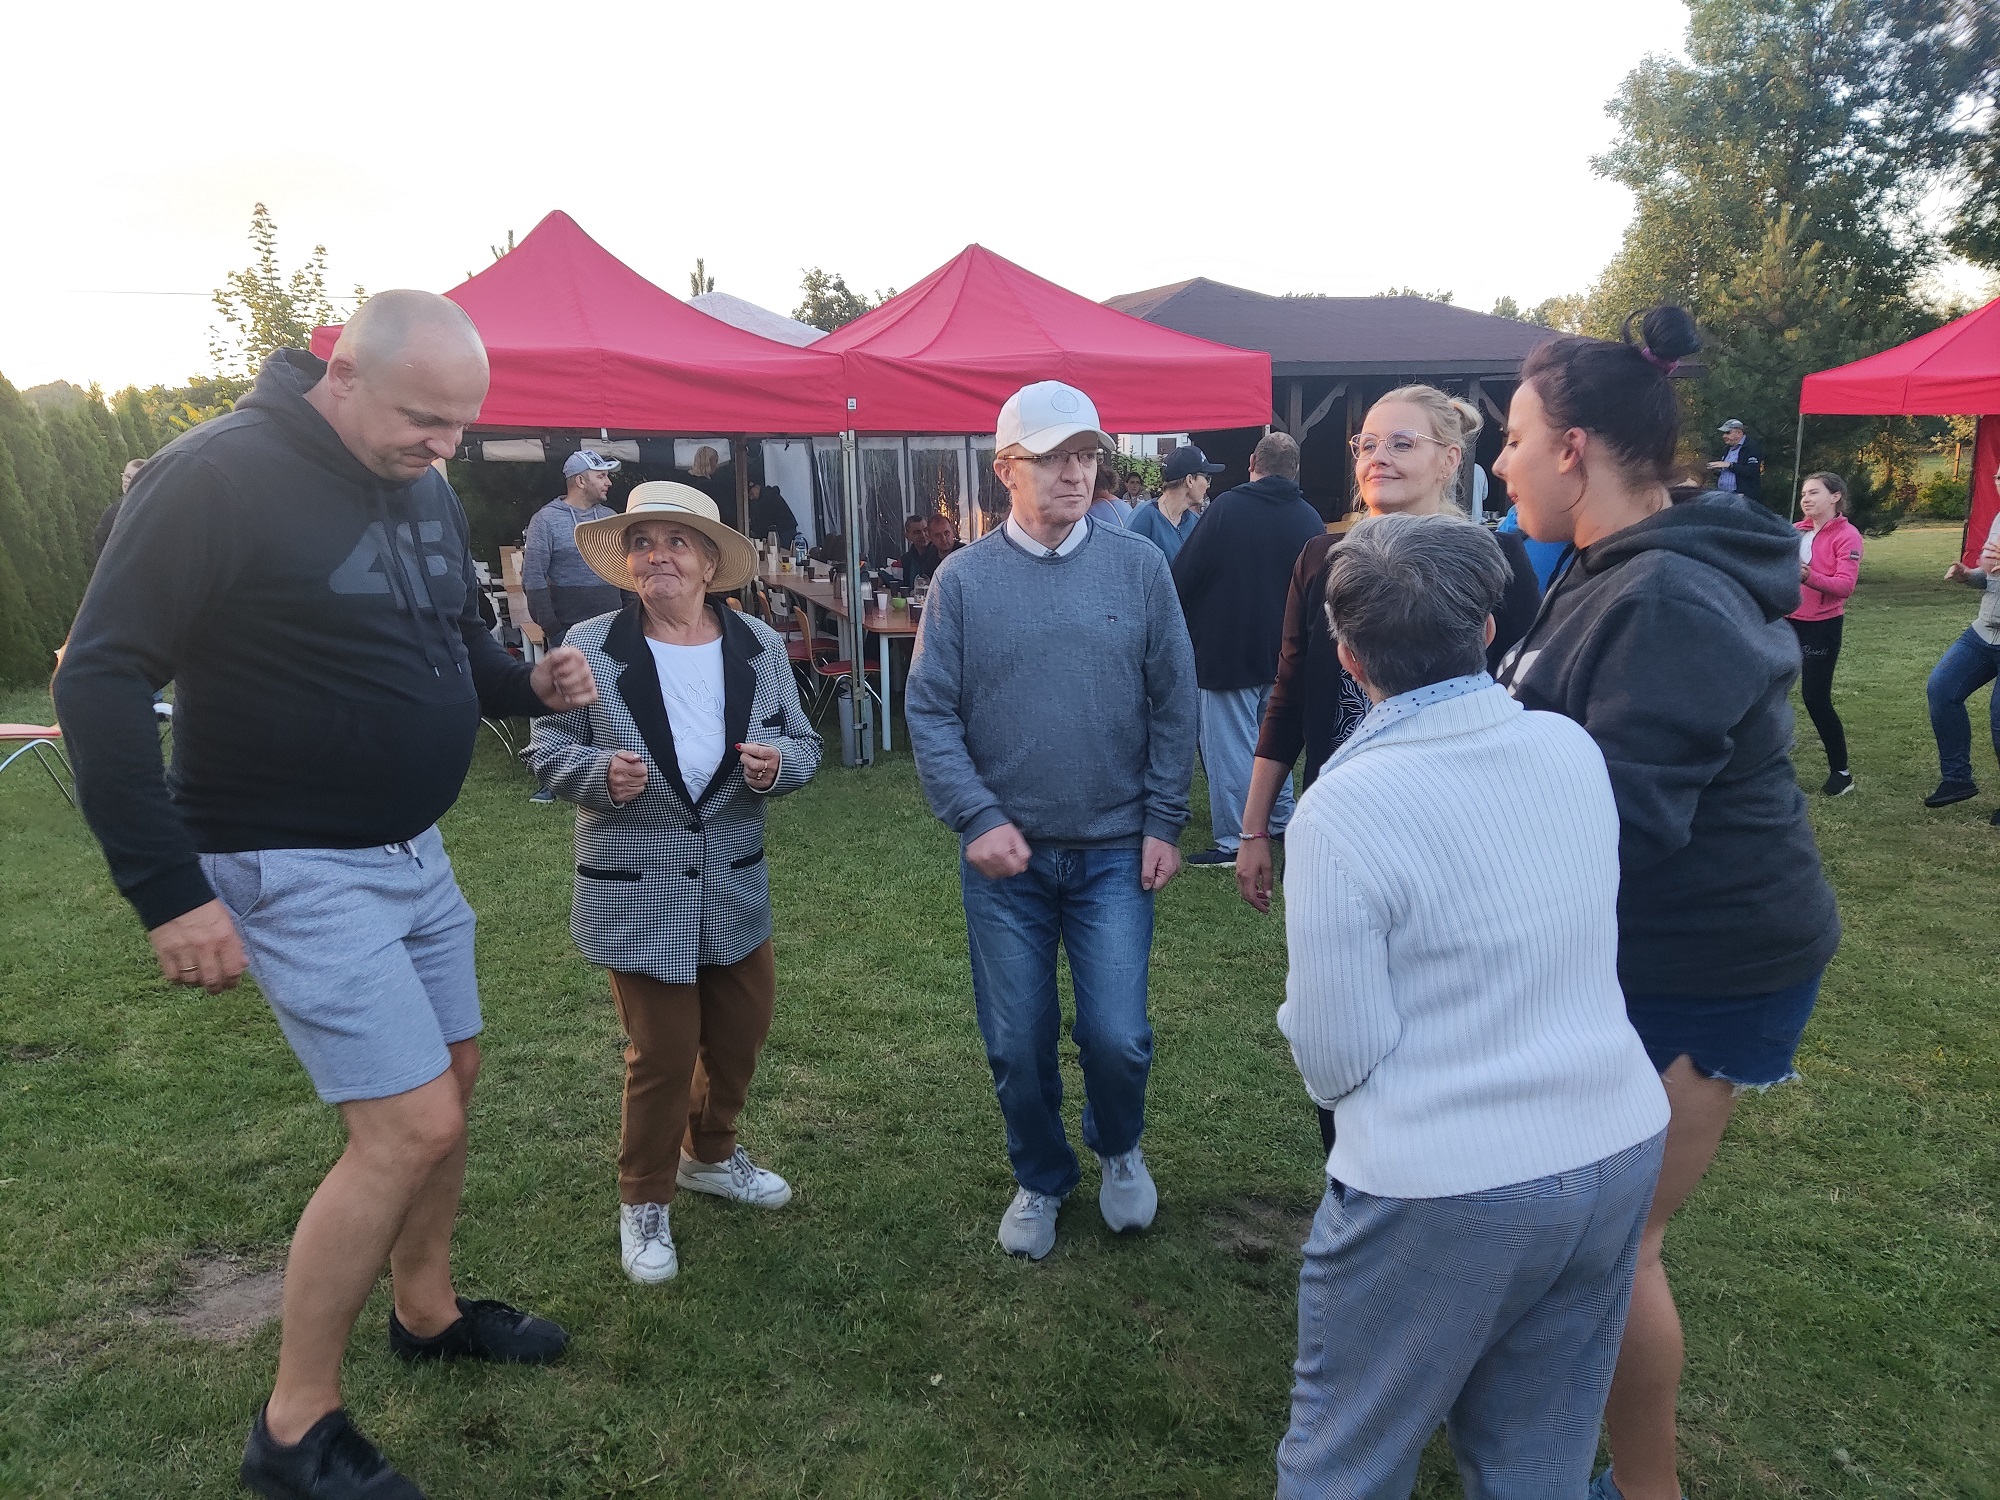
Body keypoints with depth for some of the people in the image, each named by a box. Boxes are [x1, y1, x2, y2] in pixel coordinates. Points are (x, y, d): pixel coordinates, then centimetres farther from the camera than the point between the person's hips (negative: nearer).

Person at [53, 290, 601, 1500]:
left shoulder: (427, 491, 6)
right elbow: (102, 681, -18)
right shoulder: (219, 477, -17)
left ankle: (428, 1310, 39)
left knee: (451, 1078, 16)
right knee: (413, 1124, -10)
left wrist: (533, 684, -4)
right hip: (296, 871, -8)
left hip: (413, 851, 8)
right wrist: (167, 891, -21)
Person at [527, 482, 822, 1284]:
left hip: (736, 885, 4)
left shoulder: (760, 646, 1)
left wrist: (780, 762, -18)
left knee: (742, 1030, 18)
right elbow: (547, 750, -3)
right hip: (637, 893, -4)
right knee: (662, 1052, 4)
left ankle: (709, 1154, 46)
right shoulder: (590, 648, -8)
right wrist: (600, 772, -23)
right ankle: (643, 1200, 29)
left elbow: (803, 746, 5)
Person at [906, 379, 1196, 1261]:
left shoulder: (1140, 567, 0)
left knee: (1116, 1035, -1)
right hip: (1004, 857, 1)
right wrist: (977, 820, -13)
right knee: (1017, 1043, 10)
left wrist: (1164, 824, -2)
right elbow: (929, 713, -3)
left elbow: (1174, 704, 2)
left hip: (1115, 853, 0)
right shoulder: (963, 578, -2)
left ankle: (1119, 1150, 33)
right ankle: (1040, 1180, 37)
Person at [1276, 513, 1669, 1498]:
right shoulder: (1572, 747, -2)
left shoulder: (1342, 809, -21)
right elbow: (1575, 942, 9)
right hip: (1620, 1153, 7)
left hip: (1444, 1191, -6)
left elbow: (1334, 1057, -16)